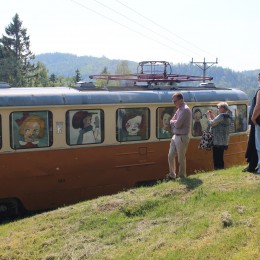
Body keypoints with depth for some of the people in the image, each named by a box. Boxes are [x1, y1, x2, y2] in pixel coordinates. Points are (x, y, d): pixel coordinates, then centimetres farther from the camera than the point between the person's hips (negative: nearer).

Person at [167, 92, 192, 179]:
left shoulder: (185, 110, -17)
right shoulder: (179, 109, 12)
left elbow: (177, 124, -22)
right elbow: (172, 121, 11)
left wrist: (173, 122, -1)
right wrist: (175, 122, -10)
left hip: (182, 137, -9)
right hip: (175, 136, 9)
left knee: (181, 158, 2)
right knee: (170, 156, 12)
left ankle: (182, 176, 14)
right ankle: (172, 175, 23)